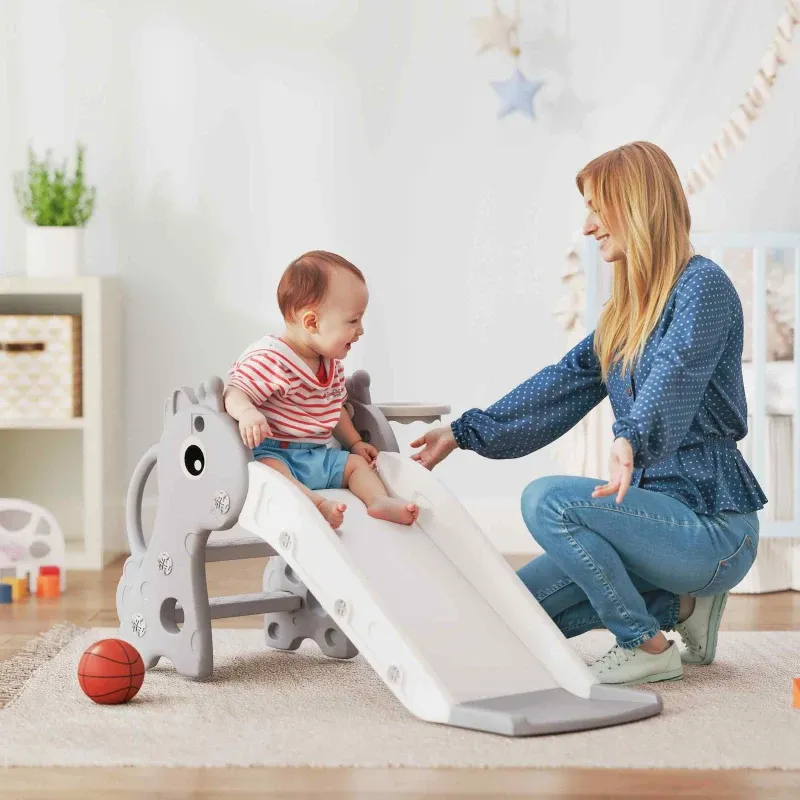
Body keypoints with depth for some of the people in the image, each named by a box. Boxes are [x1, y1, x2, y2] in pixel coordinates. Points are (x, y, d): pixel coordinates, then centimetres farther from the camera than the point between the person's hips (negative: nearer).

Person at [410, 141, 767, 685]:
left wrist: (632, 443, -52)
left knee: (549, 501, -27)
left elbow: (673, 377, -33)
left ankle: (649, 647, -11)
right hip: (662, 513, 9)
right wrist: (464, 432, 14)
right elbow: (565, 384, 16)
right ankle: (681, 604, 12)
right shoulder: (627, 308, 13)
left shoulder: (702, 286, -14)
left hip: (713, 524, -9)